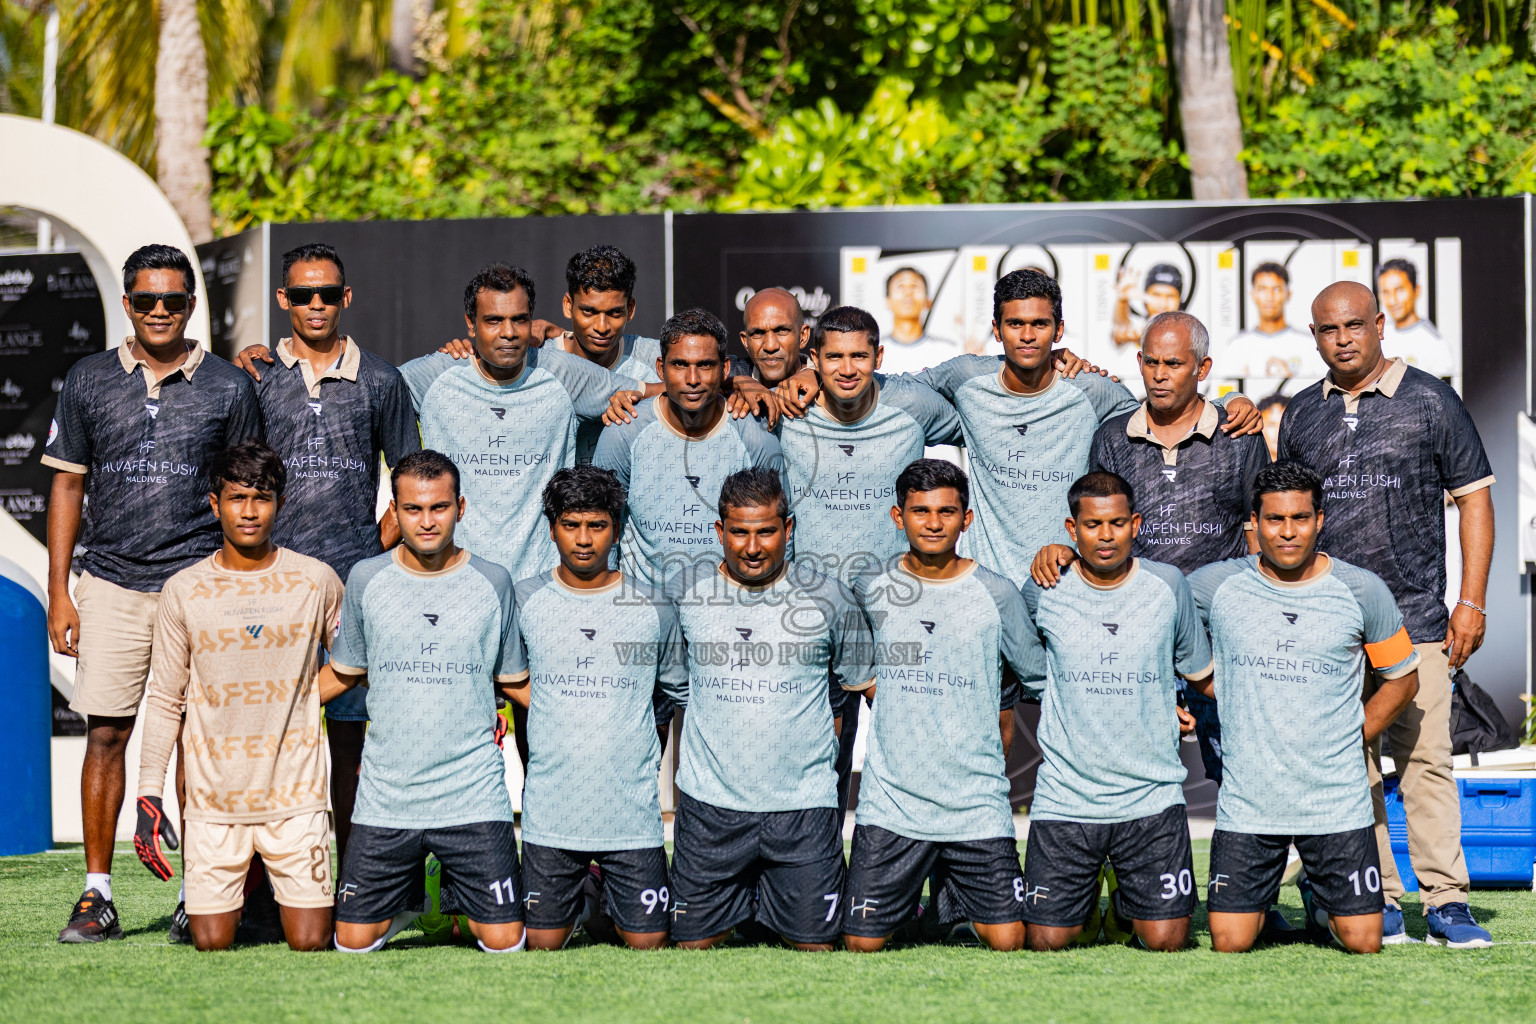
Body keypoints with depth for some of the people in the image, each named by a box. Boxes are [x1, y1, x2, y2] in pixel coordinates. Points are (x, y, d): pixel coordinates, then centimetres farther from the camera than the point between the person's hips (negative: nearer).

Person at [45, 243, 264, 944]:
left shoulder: (228, 388, 5)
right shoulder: (89, 382, 8)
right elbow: (68, 485, 10)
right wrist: (58, 593, 4)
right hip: (112, 584, 1)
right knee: (105, 734, -1)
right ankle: (97, 896, 5)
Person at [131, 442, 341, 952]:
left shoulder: (316, 581, 0)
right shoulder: (182, 592, 0)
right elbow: (165, 701, 5)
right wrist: (149, 795, 0)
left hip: (294, 793, 0)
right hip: (213, 794, 0)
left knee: (309, 940, -6)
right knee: (212, 941, -4)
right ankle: (237, 894, 30)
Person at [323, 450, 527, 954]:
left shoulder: (492, 582, 2)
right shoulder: (366, 579, 2)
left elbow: (514, 680, 13)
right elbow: (344, 672, 15)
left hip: (474, 797, -1)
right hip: (385, 798, 1)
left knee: (504, 942, -5)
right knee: (353, 941, 0)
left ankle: (460, 895, 28)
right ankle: (409, 898, 33)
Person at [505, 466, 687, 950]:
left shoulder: (654, 609, 0)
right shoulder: (524, 600, 0)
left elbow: (682, 692, 13)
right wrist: (556, 711, 2)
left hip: (634, 814, 0)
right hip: (549, 814, 0)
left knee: (647, 944, 2)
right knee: (543, 944, 5)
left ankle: (615, 904, 33)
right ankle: (577, 904, 35)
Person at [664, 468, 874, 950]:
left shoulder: (829, 598, -1)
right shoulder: (683, 593, 2)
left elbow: (863, 683, 13)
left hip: (803, 806, -1)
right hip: (709, 805, 1)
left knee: (815, 945, 0)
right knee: (693, 943, 0)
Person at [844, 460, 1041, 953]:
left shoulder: (996, 594, 0)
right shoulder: (871, 590, 3)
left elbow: (1038, 675, 11)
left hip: (978, 806, 0)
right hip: (889, 805, 0)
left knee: (1007, 940, -6)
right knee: (861, 943, -3)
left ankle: (956, 900, 22)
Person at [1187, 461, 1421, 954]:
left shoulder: (1362, 591, -1)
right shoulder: (1217, 585, -3)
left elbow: (1403, 678, 10)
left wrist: (1348, 739, 3)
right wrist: (1210, 686, 7)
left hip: (1337, 800, 0)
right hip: (1247, 800, 0)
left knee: (1362, 942, -3)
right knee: (1230, 943, -4)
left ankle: (1320, 899, 30)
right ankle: (1264, 894, 29)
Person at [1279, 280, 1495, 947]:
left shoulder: (1430, 401, 4)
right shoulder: (1301, 415, 13)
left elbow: (1474, 497, 4)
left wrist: (1472, 601, -3)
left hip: (1414, 617, -3)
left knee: (1425, 758, -7)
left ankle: (1446, 902, -5)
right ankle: (1379, 903, 6)